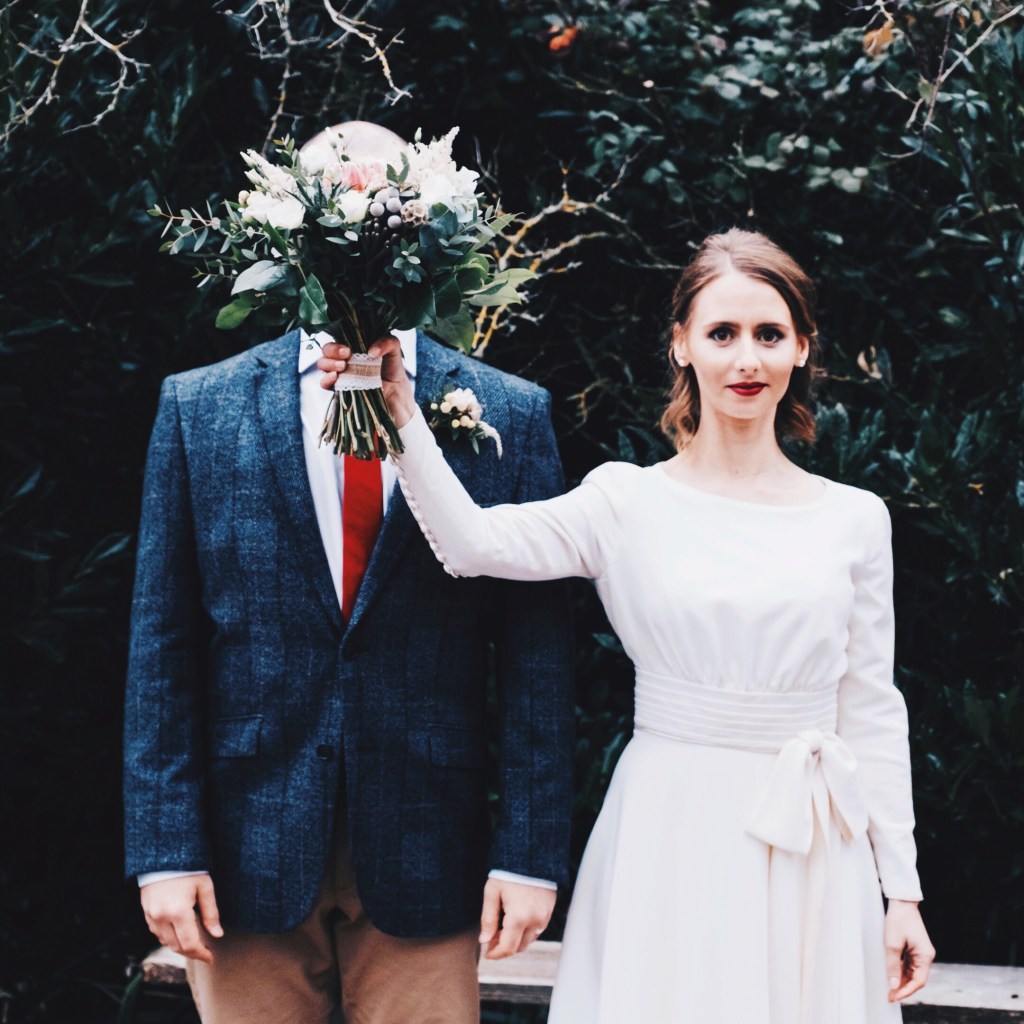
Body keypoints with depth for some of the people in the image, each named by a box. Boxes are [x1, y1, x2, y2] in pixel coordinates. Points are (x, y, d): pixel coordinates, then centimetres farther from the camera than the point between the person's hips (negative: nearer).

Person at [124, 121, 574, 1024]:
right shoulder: (199, 407, 4)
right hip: (248, 857, 1)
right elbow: (162, 643, 3)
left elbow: (537, 651, 1)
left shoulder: (508, 416, 2)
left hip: (425, 870, 0)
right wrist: (164, 846, -3)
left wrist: (531, 850, -4)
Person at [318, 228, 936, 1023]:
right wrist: (401, 415, -23)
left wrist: (903, 890, 4)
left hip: (812, 855, 2)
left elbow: (872, 711, 6)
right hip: (671, 835, -1)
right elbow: (471, 543, -15)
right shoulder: (629, 500, 0)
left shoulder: (854, 519, 4)